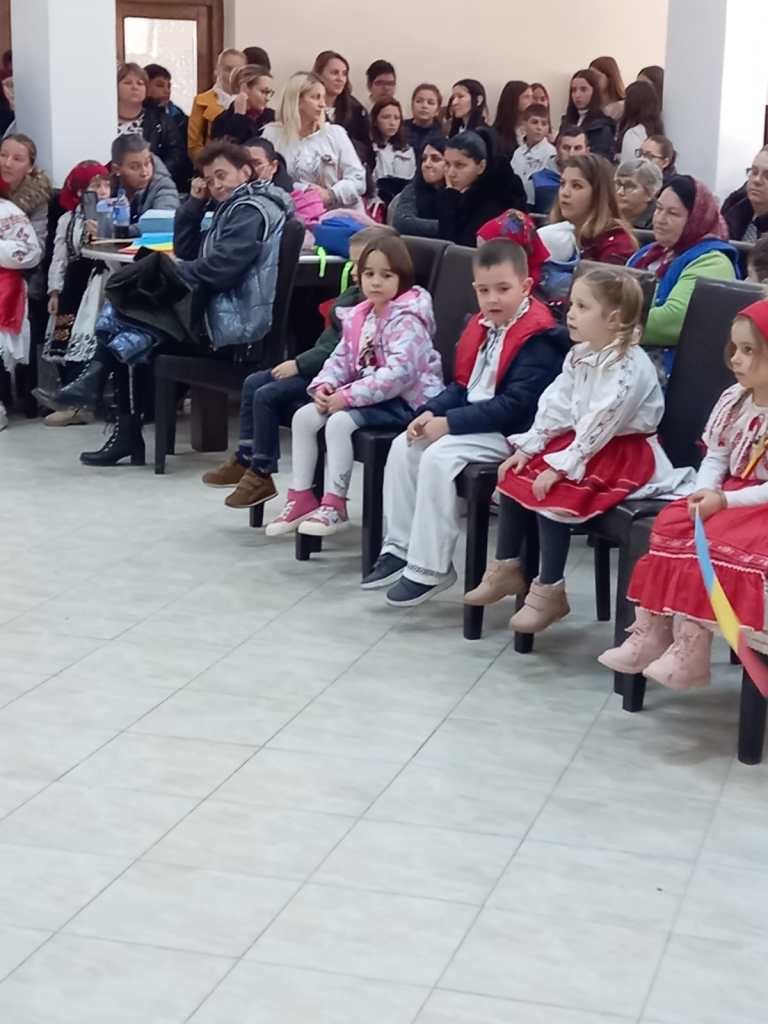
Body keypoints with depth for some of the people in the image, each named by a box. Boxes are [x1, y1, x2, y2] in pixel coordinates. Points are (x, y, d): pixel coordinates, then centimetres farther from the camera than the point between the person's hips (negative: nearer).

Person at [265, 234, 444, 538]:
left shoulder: (407, 319, -17)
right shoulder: (359, 317, 9)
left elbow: (399, 373, -28)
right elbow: (342, 358, 13)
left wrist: (347, 396, -28)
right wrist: (325, 385, -10)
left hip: (406, 399, -9)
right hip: (372, 397, 9)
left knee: (340, 421, -28)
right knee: (304, 416, -1)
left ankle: (334, 506, -18)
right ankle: (301, 498, 6)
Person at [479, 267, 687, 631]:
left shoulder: (629, 367, -24)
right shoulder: (579, 356, 5)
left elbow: (598, 424, -27)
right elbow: (555, 404, 6)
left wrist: (560, 467, -26)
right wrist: (528, 447, -3)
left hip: (621, 454, -9)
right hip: (580, 440, 9)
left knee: (552, 492, -24)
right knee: (515, 476, 2)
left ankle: (549, 592, -14)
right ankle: (507, 568, 14)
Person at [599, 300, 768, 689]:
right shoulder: (734, 399, 6)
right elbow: (715, 457, 10)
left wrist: (725, 501, -24)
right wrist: (705, 490, -11)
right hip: (729, 496, 8)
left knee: (713, 544, -28)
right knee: (670, 525, -9)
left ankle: (690, 651, -23)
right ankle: (650, 633, -8)